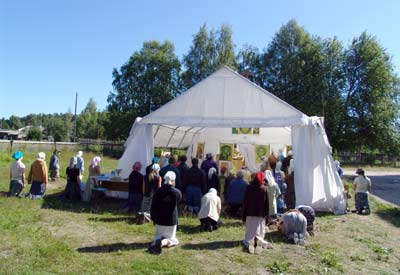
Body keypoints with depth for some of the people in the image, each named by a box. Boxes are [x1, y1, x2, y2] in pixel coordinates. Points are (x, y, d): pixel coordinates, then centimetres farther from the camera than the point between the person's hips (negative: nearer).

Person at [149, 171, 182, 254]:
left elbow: (153, 207, -1)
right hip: (172, 220, -2)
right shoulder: (176, 192, -12)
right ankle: (163, 243, -23)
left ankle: (156, 241, -17)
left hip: (159, 220, 2)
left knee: (158, 236, 19)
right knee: (171, 238, 11)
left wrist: (154, 218, 13)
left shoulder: (158, 192, -5)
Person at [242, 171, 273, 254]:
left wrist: (243, 215, 5)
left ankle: (249, 242, -23)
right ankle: (259, 240, -22)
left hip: (250, 214, 0)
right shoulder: (264, 189, -4)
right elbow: (267, 203, -3)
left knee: (250, 232, 6)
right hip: (261, 214, 0)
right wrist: (266, 213, 6)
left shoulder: (249, 188, -4)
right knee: (259, 232, 7)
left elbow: (245, 202, -1)